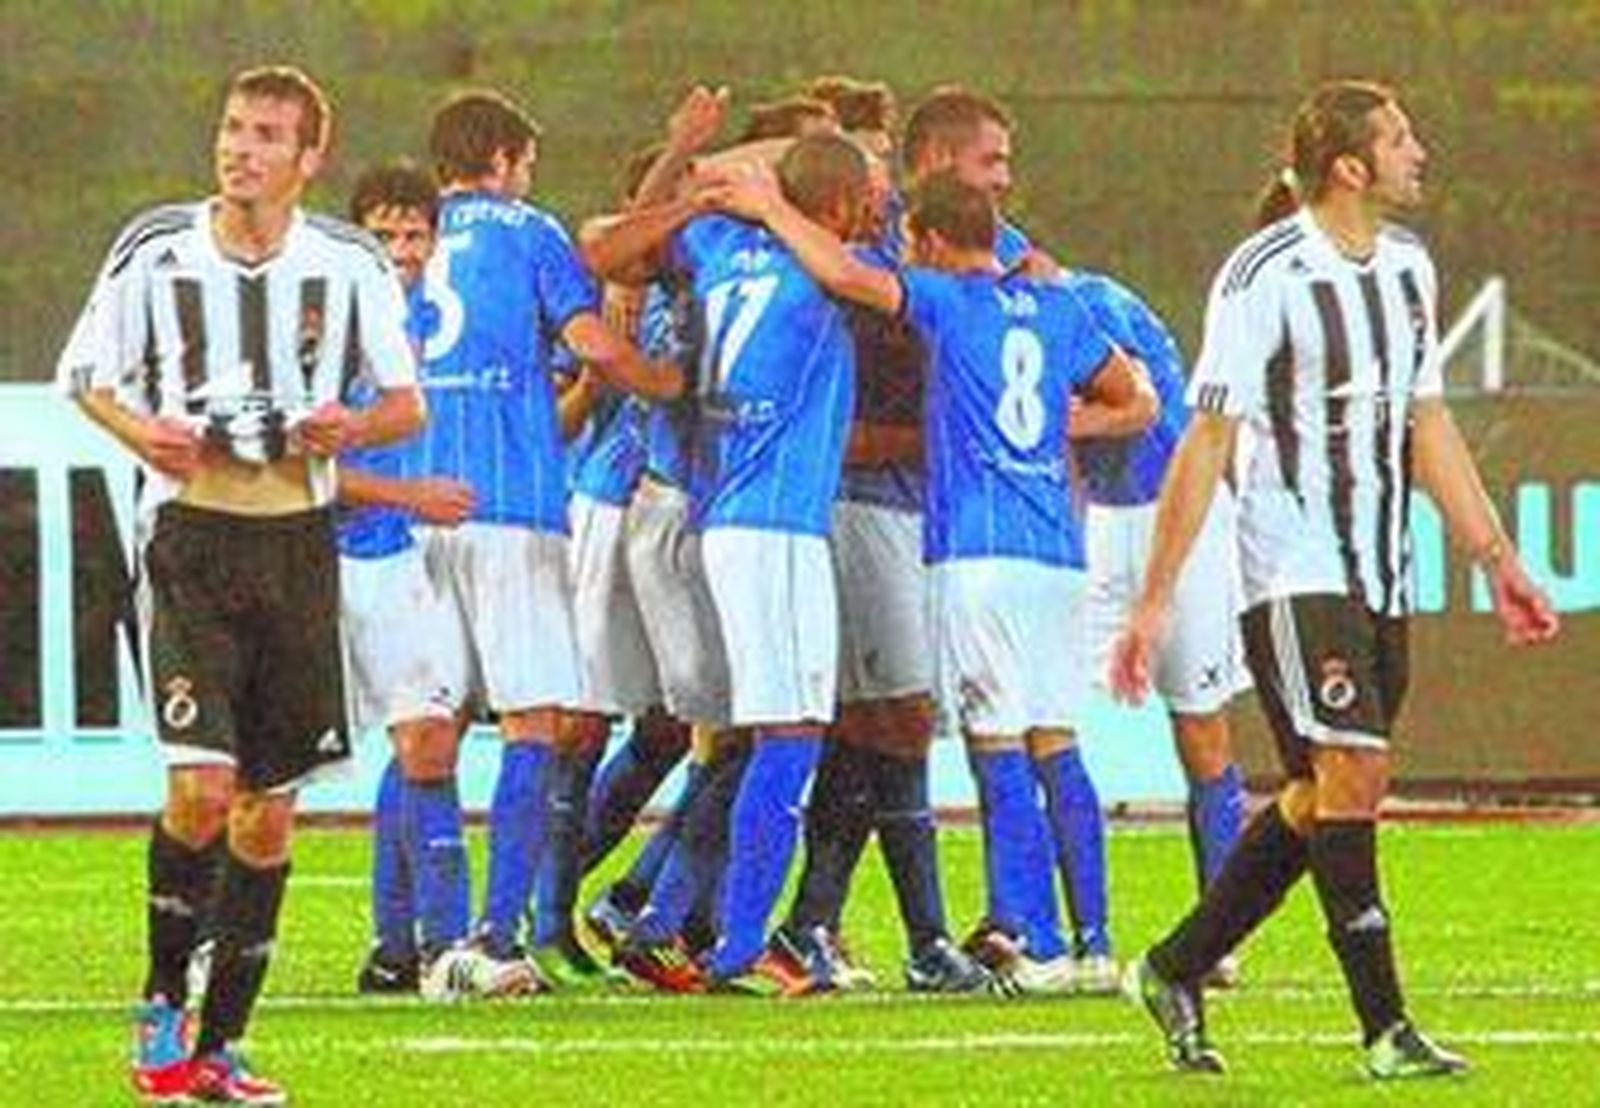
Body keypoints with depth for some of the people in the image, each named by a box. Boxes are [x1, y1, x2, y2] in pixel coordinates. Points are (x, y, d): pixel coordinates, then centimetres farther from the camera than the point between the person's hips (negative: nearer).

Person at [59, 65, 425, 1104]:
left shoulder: (350, 266, 0)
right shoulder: (157, 254, -2)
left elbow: (409, 402, 8)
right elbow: (90, 375, 9)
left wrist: (353, 427, -14)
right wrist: (138, 429, -12)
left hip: (299, 540, 2)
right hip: (193, 538, -2)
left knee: (269, 809, 4)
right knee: (202, 786, -16)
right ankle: (163, 1001, 5)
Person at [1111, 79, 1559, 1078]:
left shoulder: (1407, 265, 10)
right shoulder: (1266, 274, -13)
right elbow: (1207, 442, -12)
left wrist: (1500, 562, 19)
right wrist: (1154, 602, -13)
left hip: (1382, 580, 8)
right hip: (1295, 573, -8)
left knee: (1322, 797, 8)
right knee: (1352, 774, -15)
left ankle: (1178, 970, 22)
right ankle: (1385, 1025, -12)